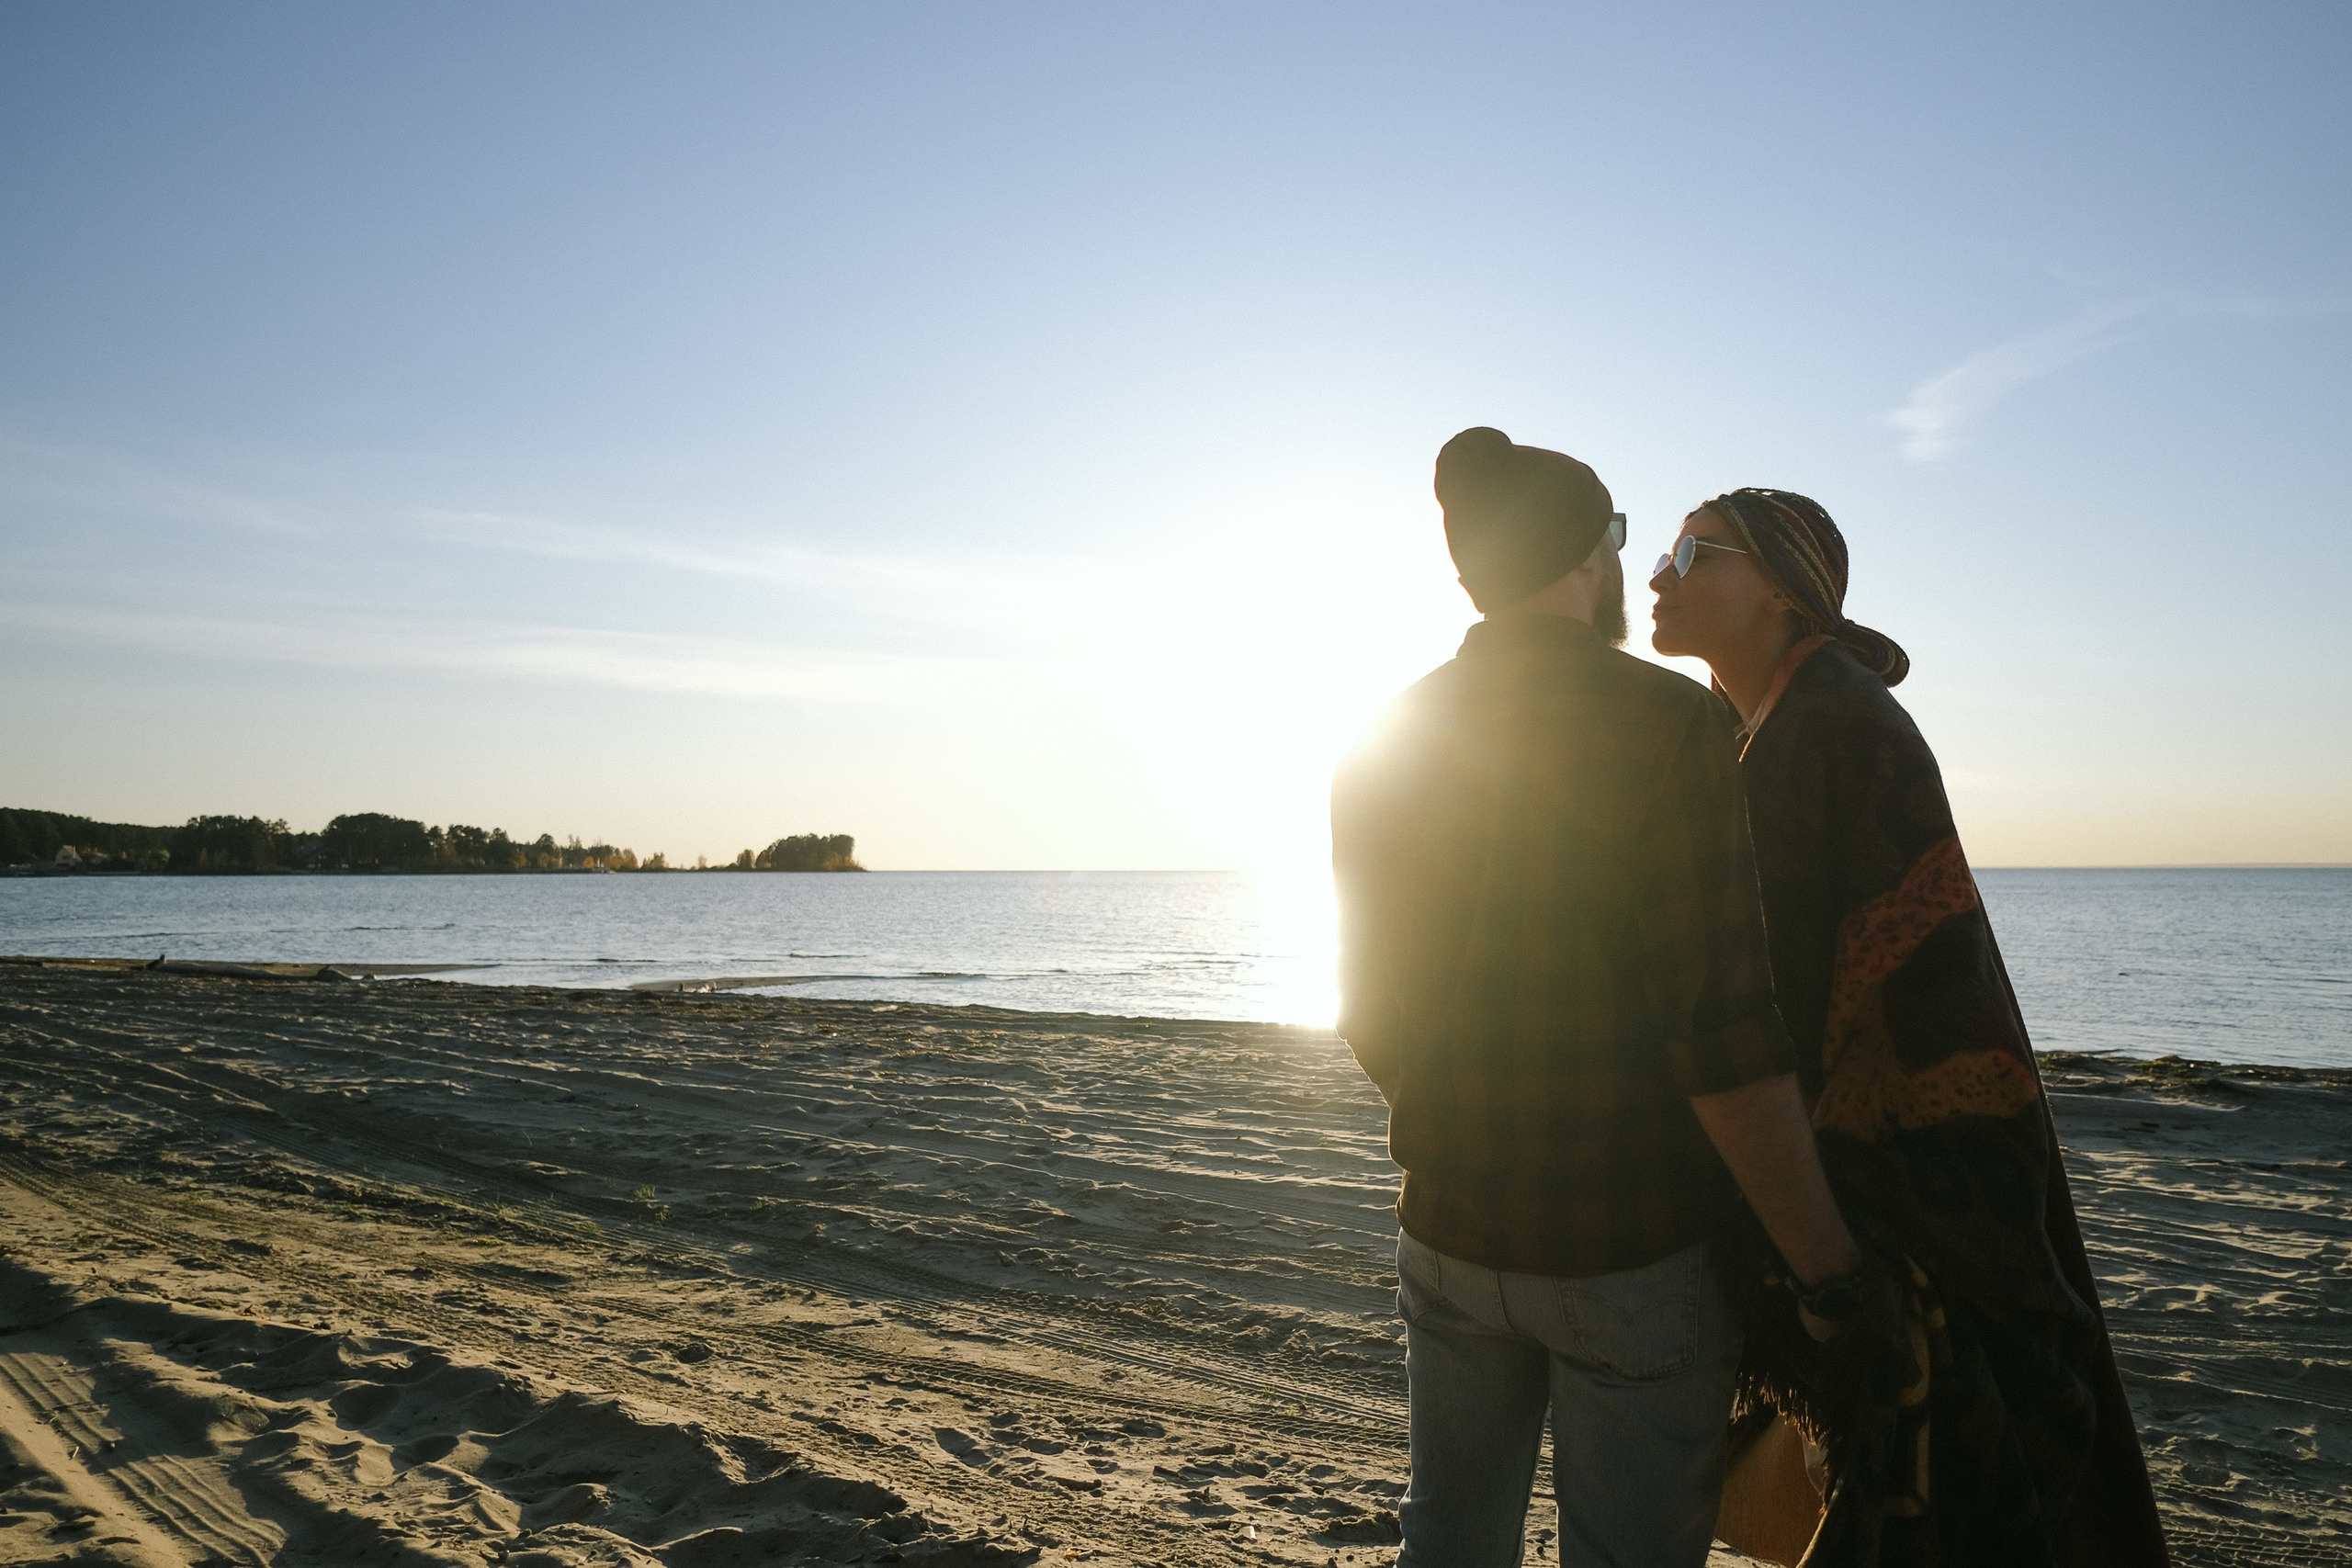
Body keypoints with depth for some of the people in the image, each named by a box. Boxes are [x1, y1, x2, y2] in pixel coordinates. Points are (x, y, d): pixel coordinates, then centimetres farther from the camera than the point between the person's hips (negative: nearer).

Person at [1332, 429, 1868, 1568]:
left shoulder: (1381, 750, 1)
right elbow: (1723, 1039, -21)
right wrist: (1828, 1268, -12)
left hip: (1448, 1230, 6)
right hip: (1636, 1250, -5)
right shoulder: (1667, 725, -16)